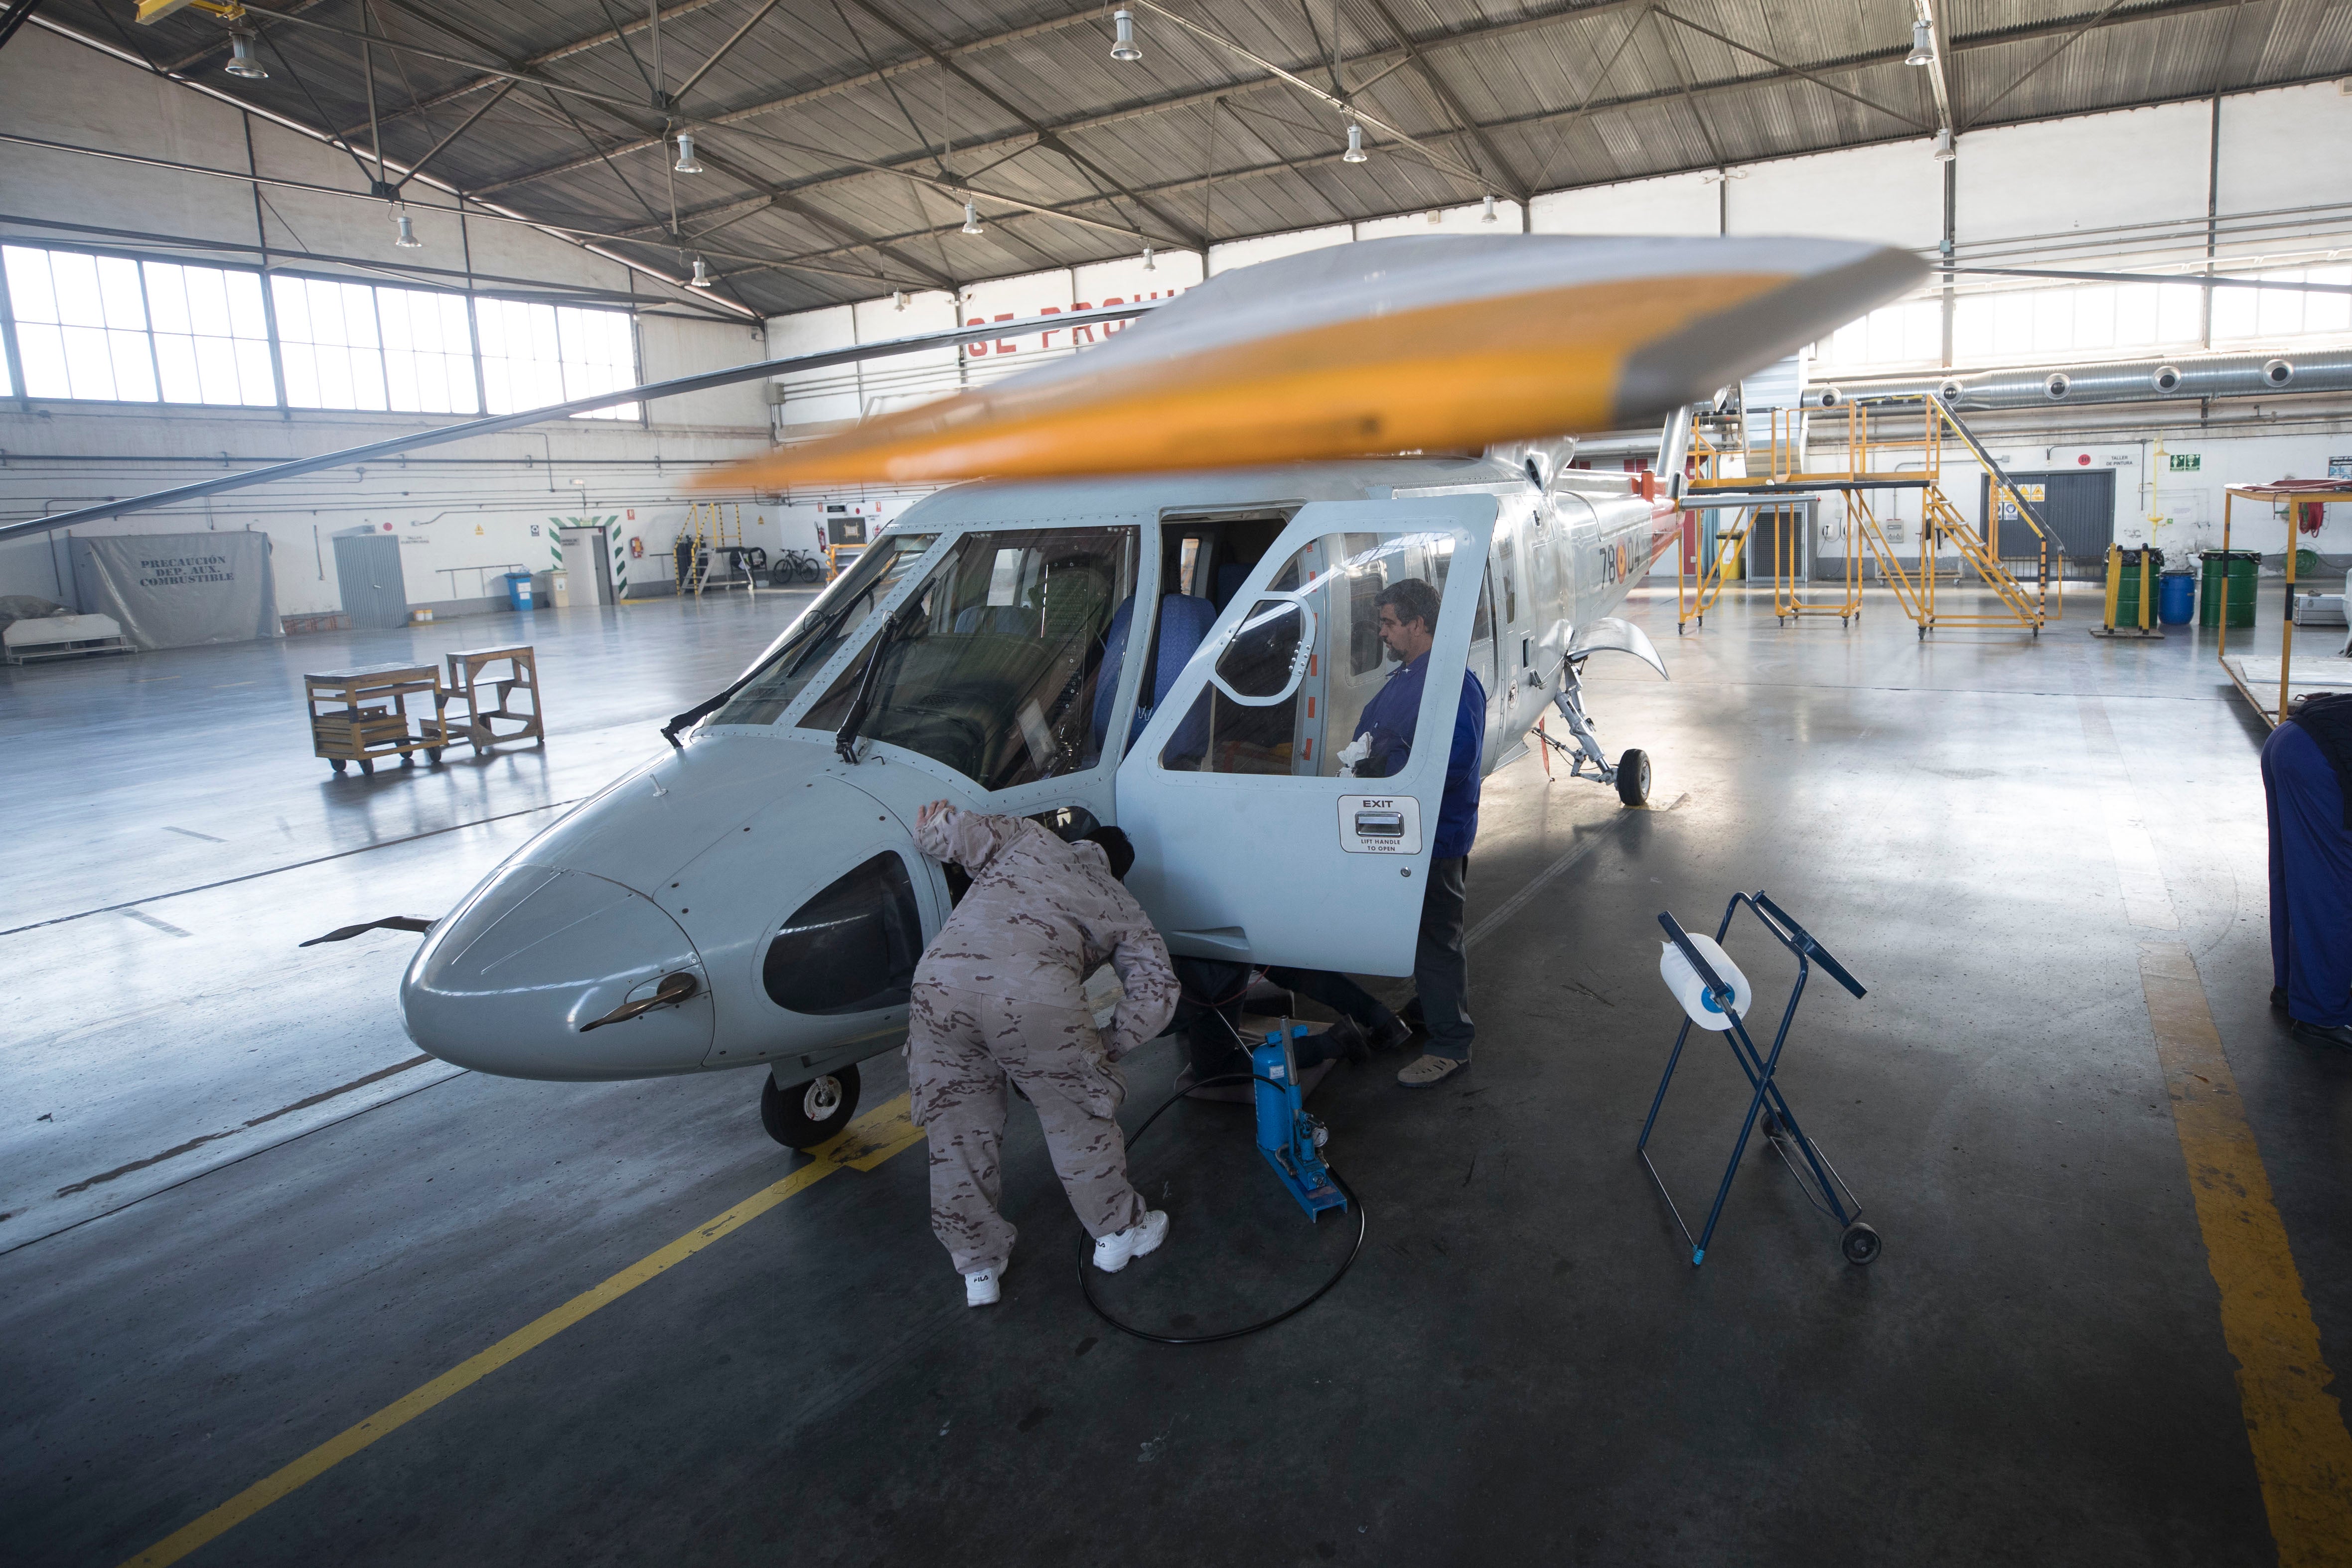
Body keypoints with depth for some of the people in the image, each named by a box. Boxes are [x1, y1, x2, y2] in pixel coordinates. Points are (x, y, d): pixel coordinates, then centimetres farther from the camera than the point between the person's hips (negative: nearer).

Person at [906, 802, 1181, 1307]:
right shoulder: (1122, 909, 28)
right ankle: (1120, 1233, 40)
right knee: (1076, 1117, 22)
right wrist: (1108, 1048, 24)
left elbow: (956, 831, 14)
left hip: (940, 978, 2)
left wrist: (929, 828, 35)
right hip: (1035, 997, -1)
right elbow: (1157, 989, 18)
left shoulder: (1028, 838, 29)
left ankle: (978, 1268, 31)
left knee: (956, 1132, 18)